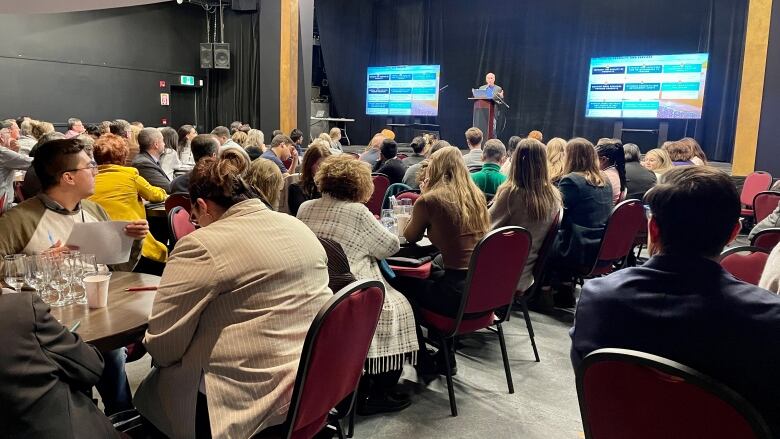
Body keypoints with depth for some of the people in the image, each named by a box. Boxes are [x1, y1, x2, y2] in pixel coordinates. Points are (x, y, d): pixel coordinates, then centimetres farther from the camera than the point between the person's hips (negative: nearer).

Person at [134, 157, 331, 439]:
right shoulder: (299, 228, 8)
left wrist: (151, 346, 11)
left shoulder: (202, 246, -16)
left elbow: (162, 347, -11)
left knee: (149, 392, 14)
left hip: (253, 399, -8)